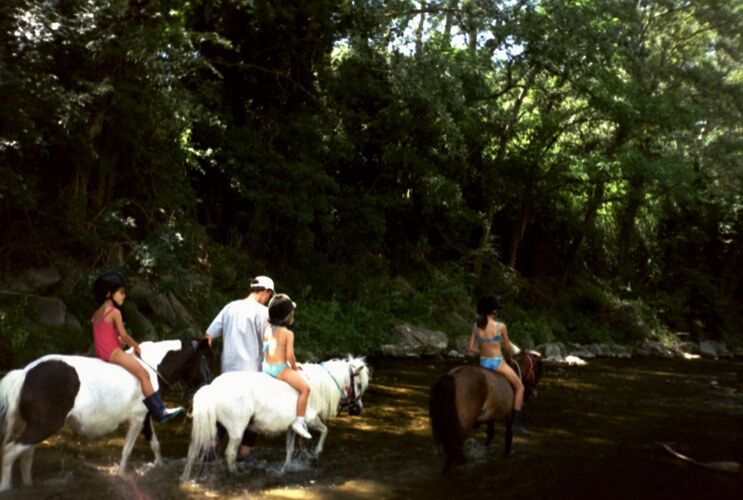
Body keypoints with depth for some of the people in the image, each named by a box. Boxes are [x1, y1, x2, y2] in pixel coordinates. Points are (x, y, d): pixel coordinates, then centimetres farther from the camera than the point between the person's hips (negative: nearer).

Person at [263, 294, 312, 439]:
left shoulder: (268, 330, 6)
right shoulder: (288, 333, -13)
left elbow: (265, 348, 13)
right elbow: (290, 356, -17)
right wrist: (295, 368, 1)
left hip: (266, 367, 8)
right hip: (280, 369, -8)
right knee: (305, 388, -6)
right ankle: (299, 422, -9)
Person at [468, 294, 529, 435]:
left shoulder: (476, 326, -5)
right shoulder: (501, 326, -16)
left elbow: (471, 348, -1)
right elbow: (507, 347, -4)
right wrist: (510, 356, 18)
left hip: (483, 363, 5)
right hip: (498, 363, -5)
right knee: (519, 387, 14)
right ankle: (516, 422, 8)